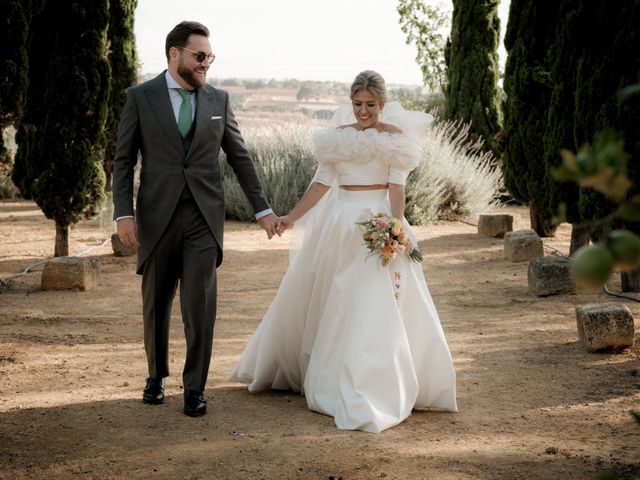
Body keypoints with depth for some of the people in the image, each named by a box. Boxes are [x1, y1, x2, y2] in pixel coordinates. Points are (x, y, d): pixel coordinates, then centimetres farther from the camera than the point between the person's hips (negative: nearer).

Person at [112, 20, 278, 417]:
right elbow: (124, 160, 1)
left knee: (200, 303, -6)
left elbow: (240, 157, 11)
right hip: (157, 216, 0)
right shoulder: (141, 98, 0)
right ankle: (157, 374, 32)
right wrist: (124, 213, -9)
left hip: (205, 216, 0)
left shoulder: (219, 100, 6)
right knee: (156, 303, 12)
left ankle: (195, 388, 5)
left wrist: (263, 208, 7)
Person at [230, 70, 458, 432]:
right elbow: (322, 183, 9)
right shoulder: (337, 136, 10)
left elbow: (397, 188, -8)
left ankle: (369, 394, -8)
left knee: (375, 308, -10)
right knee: (323, 303, 13)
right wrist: (291, 218, 3)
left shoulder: (394, 137, -1)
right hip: (338, 225, 5)